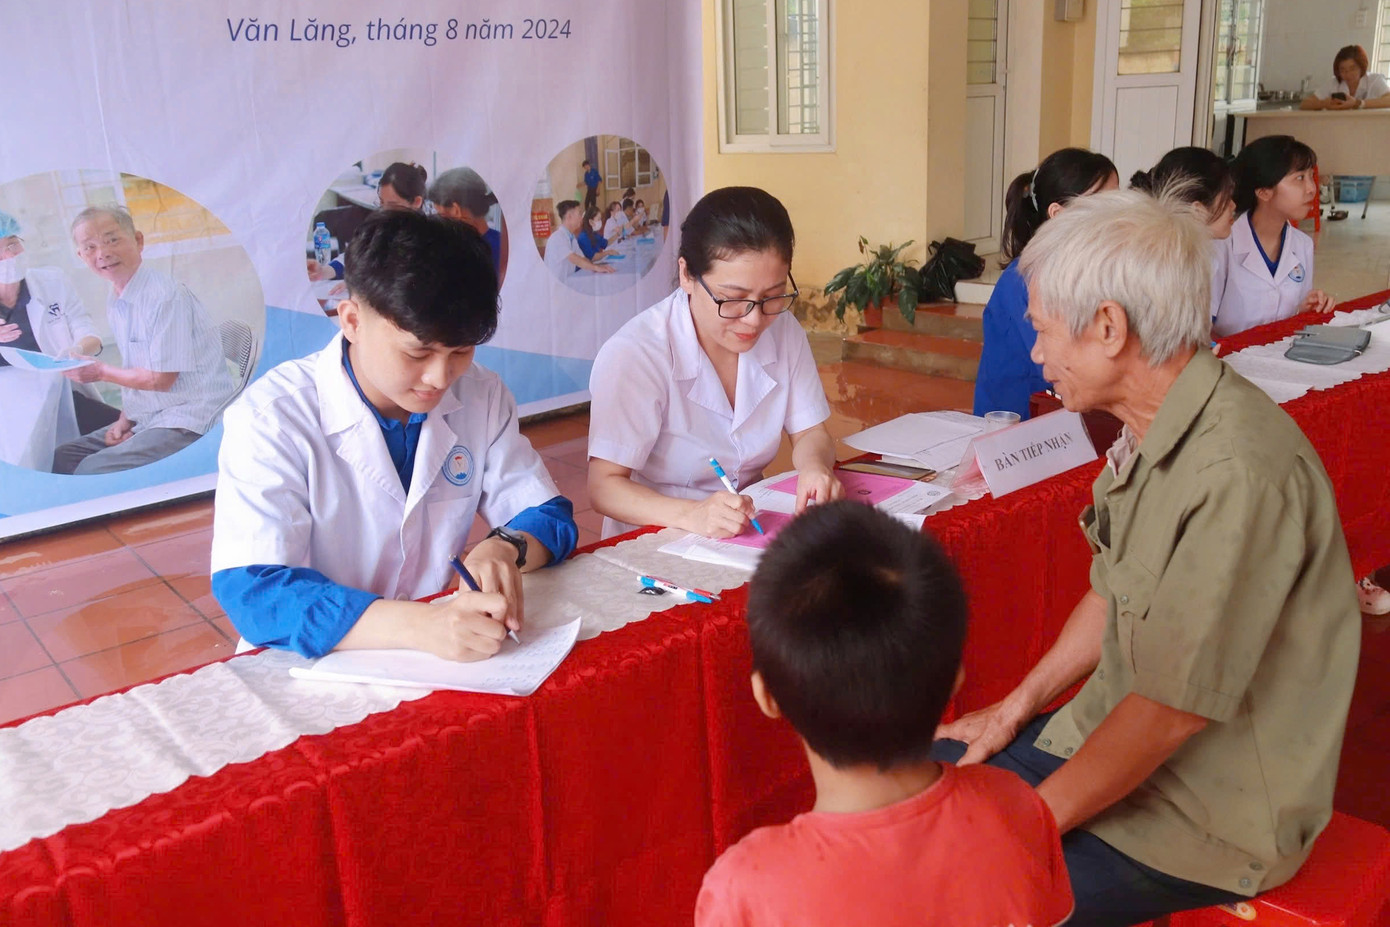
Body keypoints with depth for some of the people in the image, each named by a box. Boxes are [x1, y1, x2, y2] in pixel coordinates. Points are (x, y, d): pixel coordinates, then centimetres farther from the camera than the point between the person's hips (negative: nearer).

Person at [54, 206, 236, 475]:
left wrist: (101, 372, -3)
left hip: (189, 421, -9)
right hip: (148, 420, 9)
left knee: (92, 472, -23)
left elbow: (161, 379, -16)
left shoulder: (166, 296, -18)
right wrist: (124, 420, 6)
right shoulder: (115, 303, 11)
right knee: (63, 458, 6)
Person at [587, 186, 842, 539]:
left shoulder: (784, 331, -1)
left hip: (753, 534, 4)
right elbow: (604, 486, -19)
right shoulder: (634, 355, -19)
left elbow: (809, 434, 8)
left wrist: (814, 466, -16)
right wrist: (691, 515, -37)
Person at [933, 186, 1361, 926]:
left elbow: (1173, 710, -27)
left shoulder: (1237, 474, -31)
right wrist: (1018, 706, 9)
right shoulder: (1154, 432, -1)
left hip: (1209, 818, -8)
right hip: (1118, 735, 8)